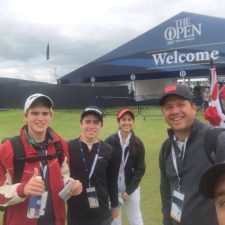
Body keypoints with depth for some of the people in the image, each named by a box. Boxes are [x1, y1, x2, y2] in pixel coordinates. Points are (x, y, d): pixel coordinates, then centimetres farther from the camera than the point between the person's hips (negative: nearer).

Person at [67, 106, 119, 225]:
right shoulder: (68, 147, -8)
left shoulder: (108, 150, -2)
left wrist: (115, 205, 11)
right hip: (76, 212, -1)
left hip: (101, 212, 2)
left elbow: (112, 181, 6)